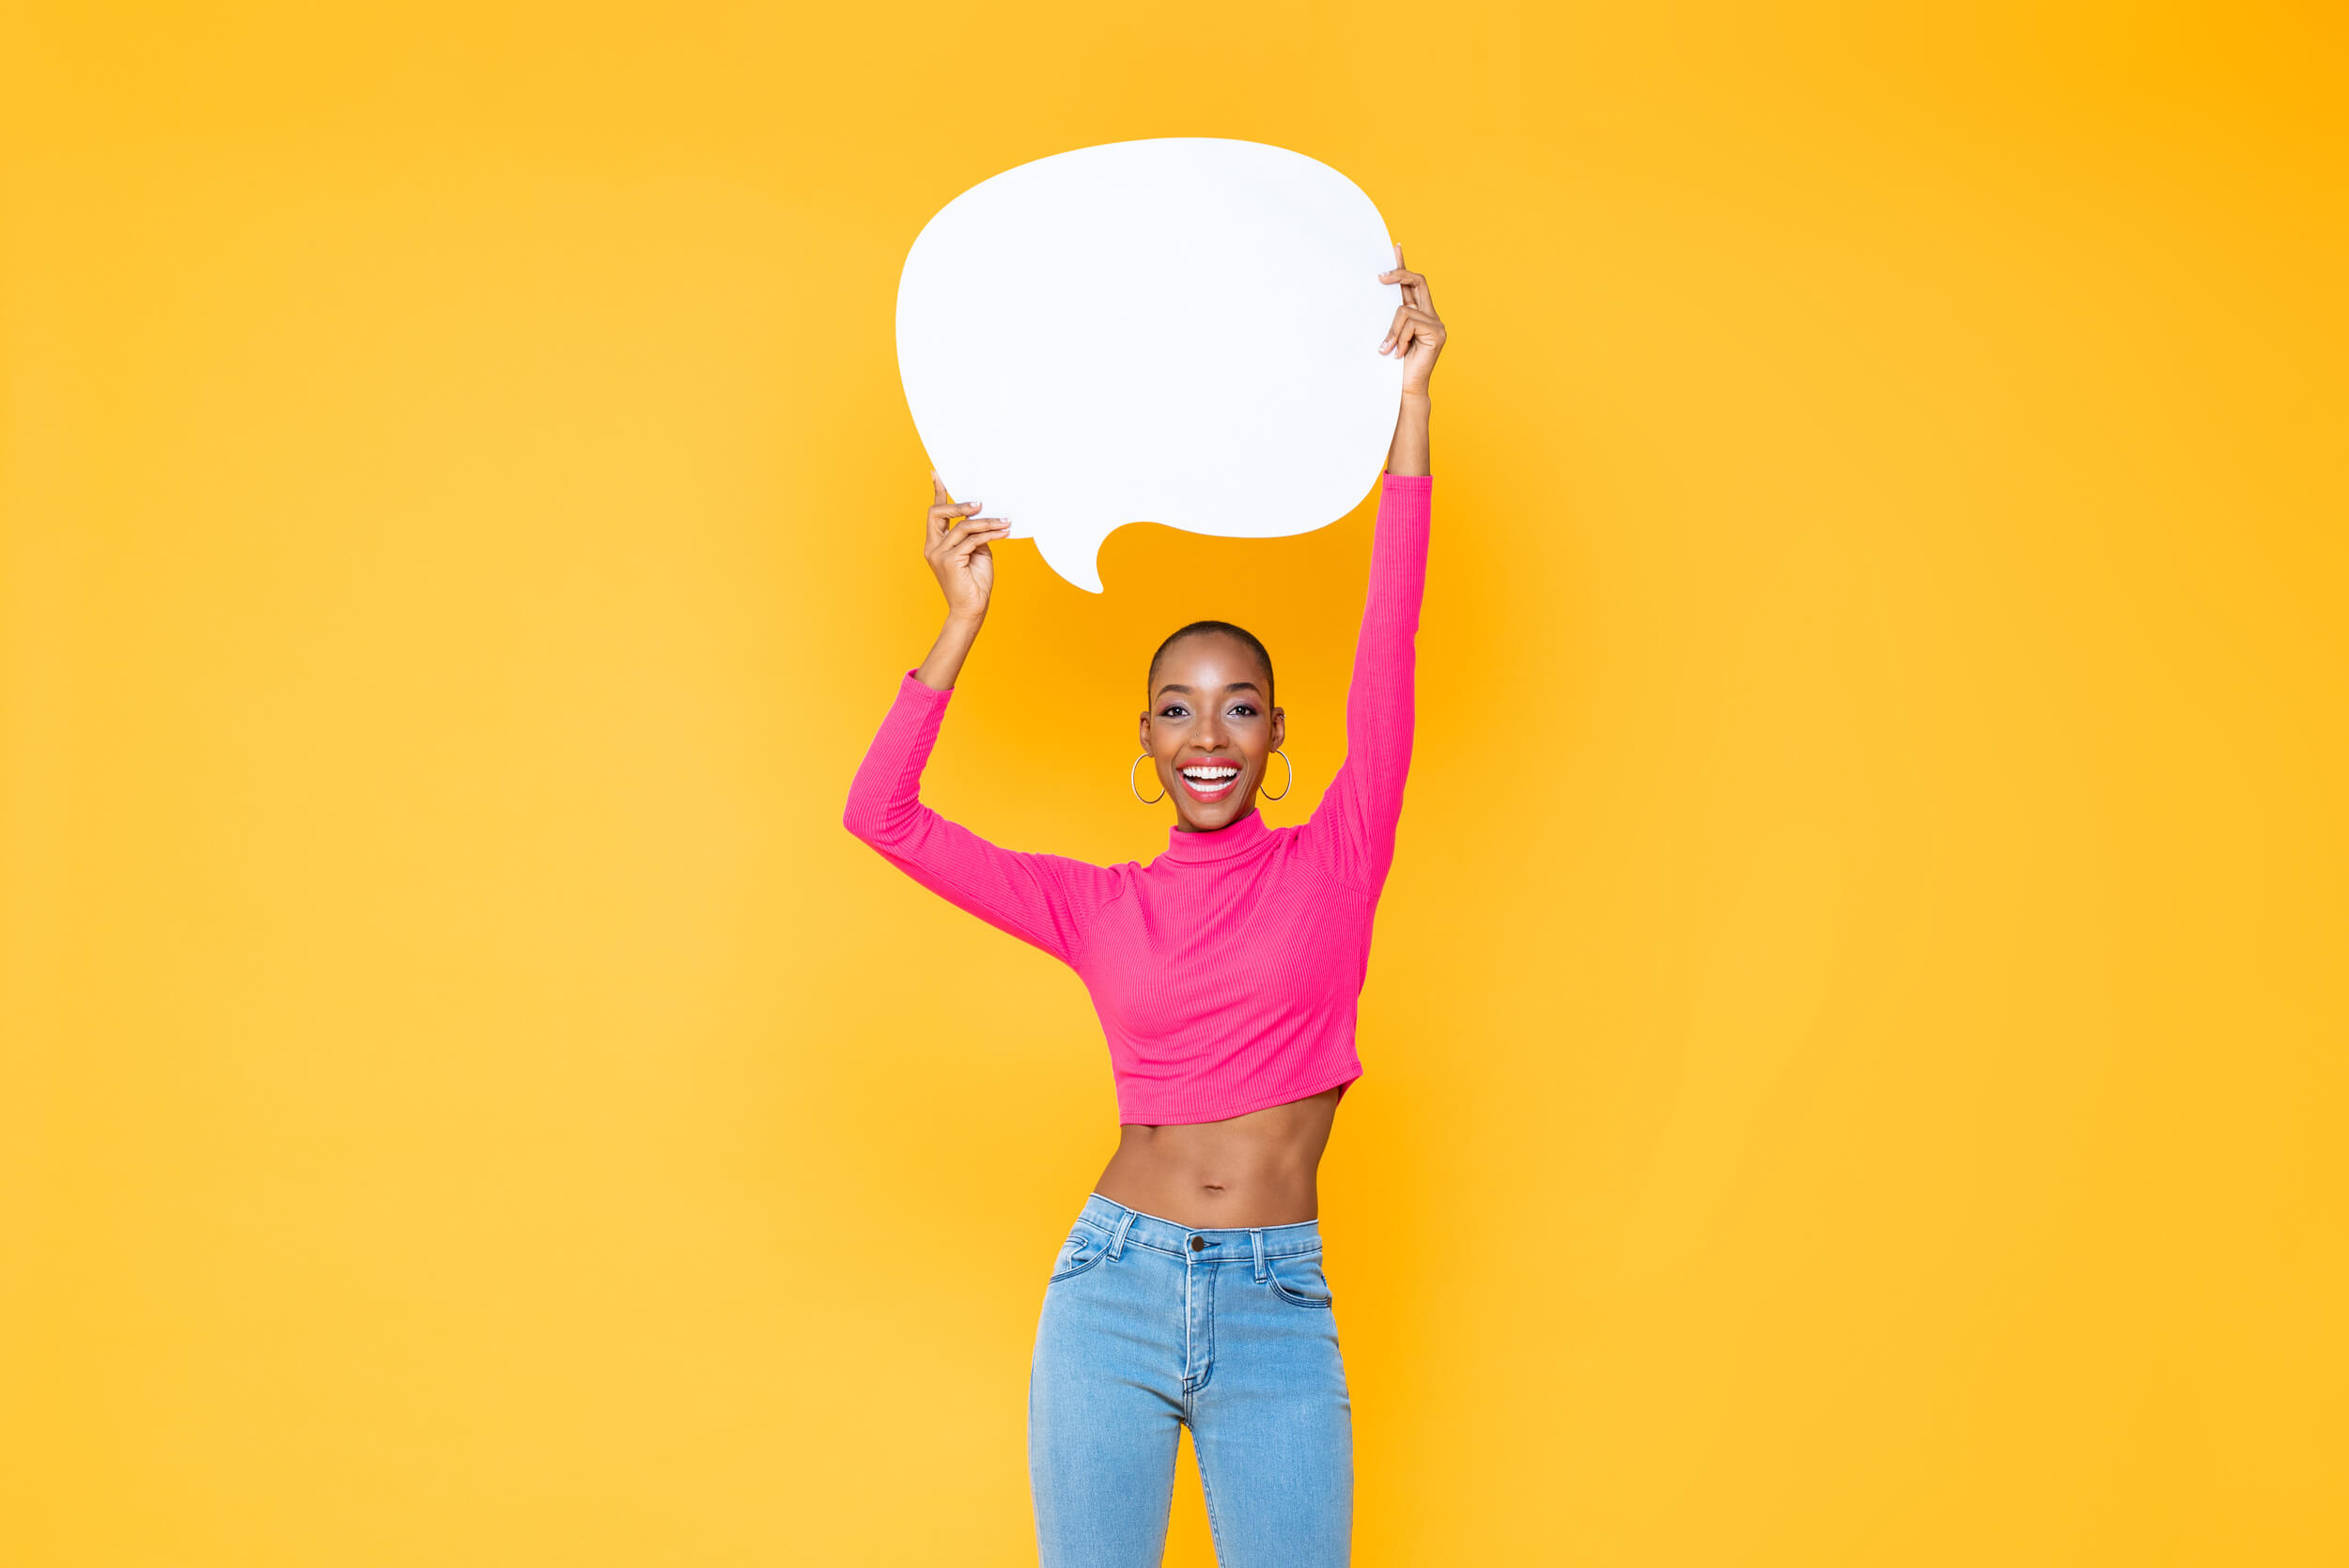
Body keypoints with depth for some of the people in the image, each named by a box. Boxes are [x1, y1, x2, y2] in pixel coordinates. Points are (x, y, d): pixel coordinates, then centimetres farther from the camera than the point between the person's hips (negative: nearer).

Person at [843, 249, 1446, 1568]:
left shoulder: (1332, 866, 3)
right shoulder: (1099, 908, 7)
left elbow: (1391, 647, -6)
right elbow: (880, 815, 1)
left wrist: (1411, 405, -11)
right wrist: (966, 620, -3)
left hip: (1282, 1310, -1)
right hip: (1114, 1288, 1)